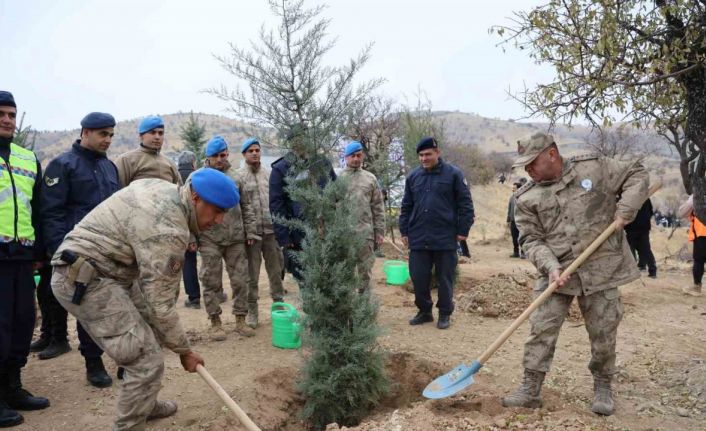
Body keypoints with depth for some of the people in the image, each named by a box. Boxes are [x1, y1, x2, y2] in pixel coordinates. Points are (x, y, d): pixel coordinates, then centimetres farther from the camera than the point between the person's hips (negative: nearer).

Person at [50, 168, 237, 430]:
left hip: (93, 270, 10)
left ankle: (144, 405, 38)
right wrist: (184, 350, -8)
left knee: (148, 336, 20)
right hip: (83, 278, -10)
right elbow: (160, 304, -20)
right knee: (147, 362, -13)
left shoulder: (166, 190, 3)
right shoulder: (167, 230, -26)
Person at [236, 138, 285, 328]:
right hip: (251, 232, -3)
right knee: (252, 274, 5)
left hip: (271, 230, 3)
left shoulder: (270, 174, 9)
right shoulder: (238, 176, -4)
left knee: (276, 270, 11)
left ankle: (279, 304, 23)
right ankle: (252, 310, 16)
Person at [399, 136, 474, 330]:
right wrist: (404, 231, 10)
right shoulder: (413, 176, 9)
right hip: (418, 239, 4)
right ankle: (424, 311, 24)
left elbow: (465, 204, -2)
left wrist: (463, 230, -6)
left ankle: (445, 314, 22)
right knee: (419, 278, 7)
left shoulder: (453, 174, -3)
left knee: (445, 279, 7)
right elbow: (406, 207, 14)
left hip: (445, 239, -3)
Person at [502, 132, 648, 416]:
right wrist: (551, 266, -20)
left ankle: (602, 388, 30)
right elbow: (531, 239, -3)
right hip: (557, 273, 1)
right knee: (541, 330, -3)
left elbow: (636, 175, 7)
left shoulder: (593, 167, -2)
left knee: (603, 334, 9)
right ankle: (530, 389, 8)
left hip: (601, 269, 0)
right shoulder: (526, 198, -1)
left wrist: (624, 212, -7)